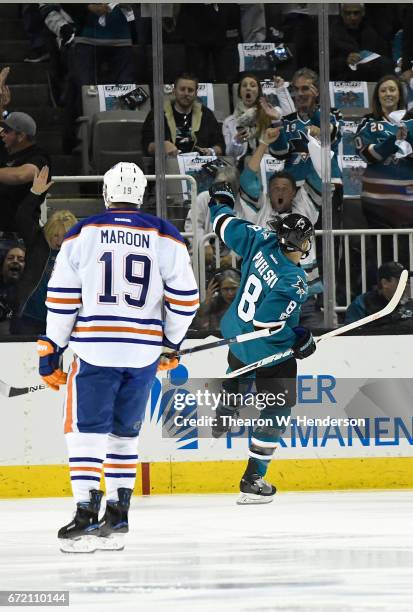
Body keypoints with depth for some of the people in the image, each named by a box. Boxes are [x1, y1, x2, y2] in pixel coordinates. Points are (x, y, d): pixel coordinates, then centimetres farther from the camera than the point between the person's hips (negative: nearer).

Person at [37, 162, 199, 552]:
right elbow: (184, 299, 5)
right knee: (124, 432, 15)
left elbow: (61, 299, -1)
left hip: (94, 350, -3)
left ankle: (86, 516, -13)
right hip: (144, 352, 3)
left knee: (86, 430, -1)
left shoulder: (82, 235, 0)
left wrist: (51, 351, 6)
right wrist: (171, 343, 21)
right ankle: (118, 515, 14)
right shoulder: (165, 237, 5)